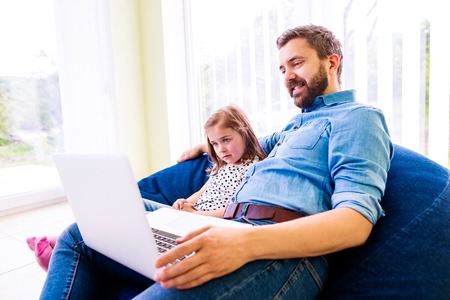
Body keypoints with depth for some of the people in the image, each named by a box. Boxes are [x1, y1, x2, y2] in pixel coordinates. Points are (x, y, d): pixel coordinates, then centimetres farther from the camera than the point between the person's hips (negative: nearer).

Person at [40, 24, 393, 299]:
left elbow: (356, 221, -14)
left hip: (282, 250, -8)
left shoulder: (357, 117, 2)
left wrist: (249, 241, -29)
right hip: (228, 233, 9)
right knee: (80, 236, 3)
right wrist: (209, 143, 41)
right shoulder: (300, 121, 29)